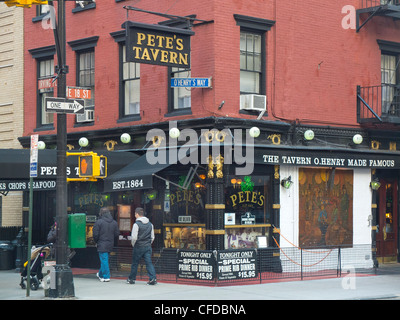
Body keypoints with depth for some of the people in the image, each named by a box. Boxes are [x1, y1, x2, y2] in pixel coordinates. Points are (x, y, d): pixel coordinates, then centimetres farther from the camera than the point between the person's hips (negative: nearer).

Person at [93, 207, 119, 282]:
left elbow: (95, 234, -10)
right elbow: (117, 234, 7)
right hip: (110, 245, 6)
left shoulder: (99, 222, -11)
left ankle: (106, 277, -5)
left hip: (102, 245, -6)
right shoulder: (114, 222, 5)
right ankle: (100, 274, 31)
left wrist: (96, 242, 8)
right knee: (105, 260, 18)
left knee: (104, 260, -3)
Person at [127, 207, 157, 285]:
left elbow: (134, 238, -13)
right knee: (149, 262, 1)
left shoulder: (136, 224, -12)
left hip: (138, 247, -5)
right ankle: (152, 278, -12)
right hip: (148, 247, 5)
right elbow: (152, 237, 12)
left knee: (135, 263, 8)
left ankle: (132, 279, 20)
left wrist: (133, 245, 4)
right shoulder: (150, 224, 7)